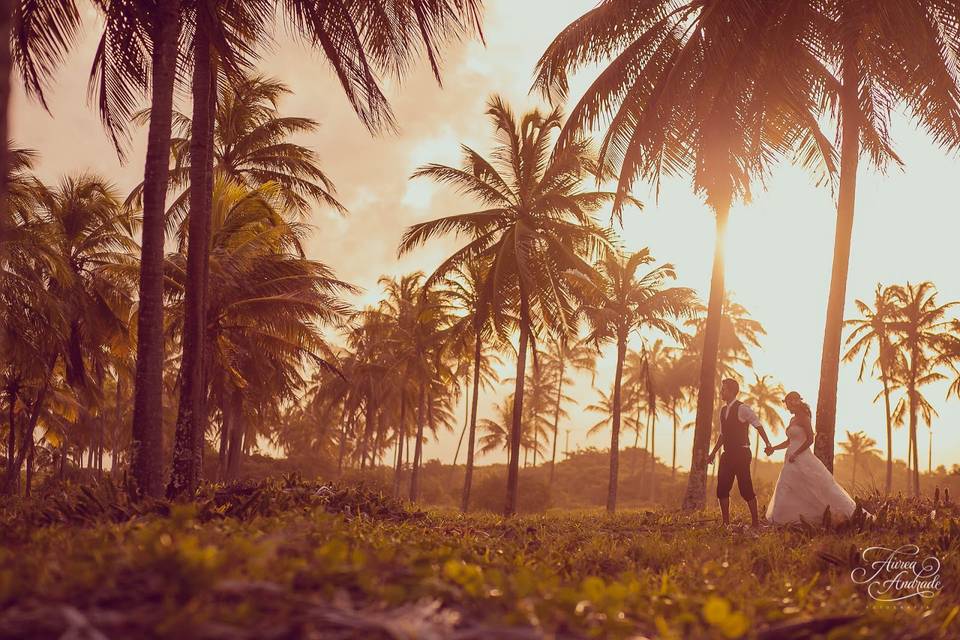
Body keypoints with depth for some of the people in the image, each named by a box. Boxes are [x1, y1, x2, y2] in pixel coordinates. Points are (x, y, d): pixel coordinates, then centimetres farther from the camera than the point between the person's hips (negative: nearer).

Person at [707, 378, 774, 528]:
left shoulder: (742, 409, -10)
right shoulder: (723, 410, 13)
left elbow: (758, 425, -15)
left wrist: (767, 444, -25)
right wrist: (714, 452, 21)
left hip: (741, 453, -8)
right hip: (727, 454, 8)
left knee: (746, 488, -5)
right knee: (722, 488, 4)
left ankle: (755, 521, 4)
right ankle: (726, 522, 11)